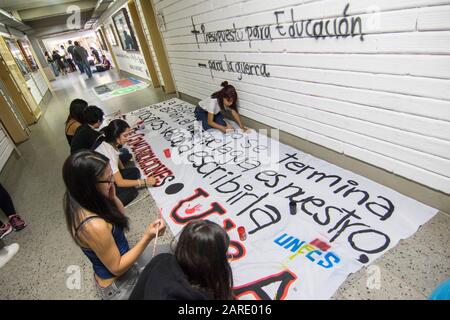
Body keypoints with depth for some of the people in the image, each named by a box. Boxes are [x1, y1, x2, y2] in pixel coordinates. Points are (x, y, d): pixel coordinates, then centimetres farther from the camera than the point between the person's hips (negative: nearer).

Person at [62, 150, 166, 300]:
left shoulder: (82, 201, -13)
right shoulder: (94, 226, -38)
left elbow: (120, 214, 2)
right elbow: (117, 268, -24)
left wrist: (112, 197, -17)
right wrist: (147, 237, -30)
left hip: (122, 256, 7)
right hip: (118, 284, -7)